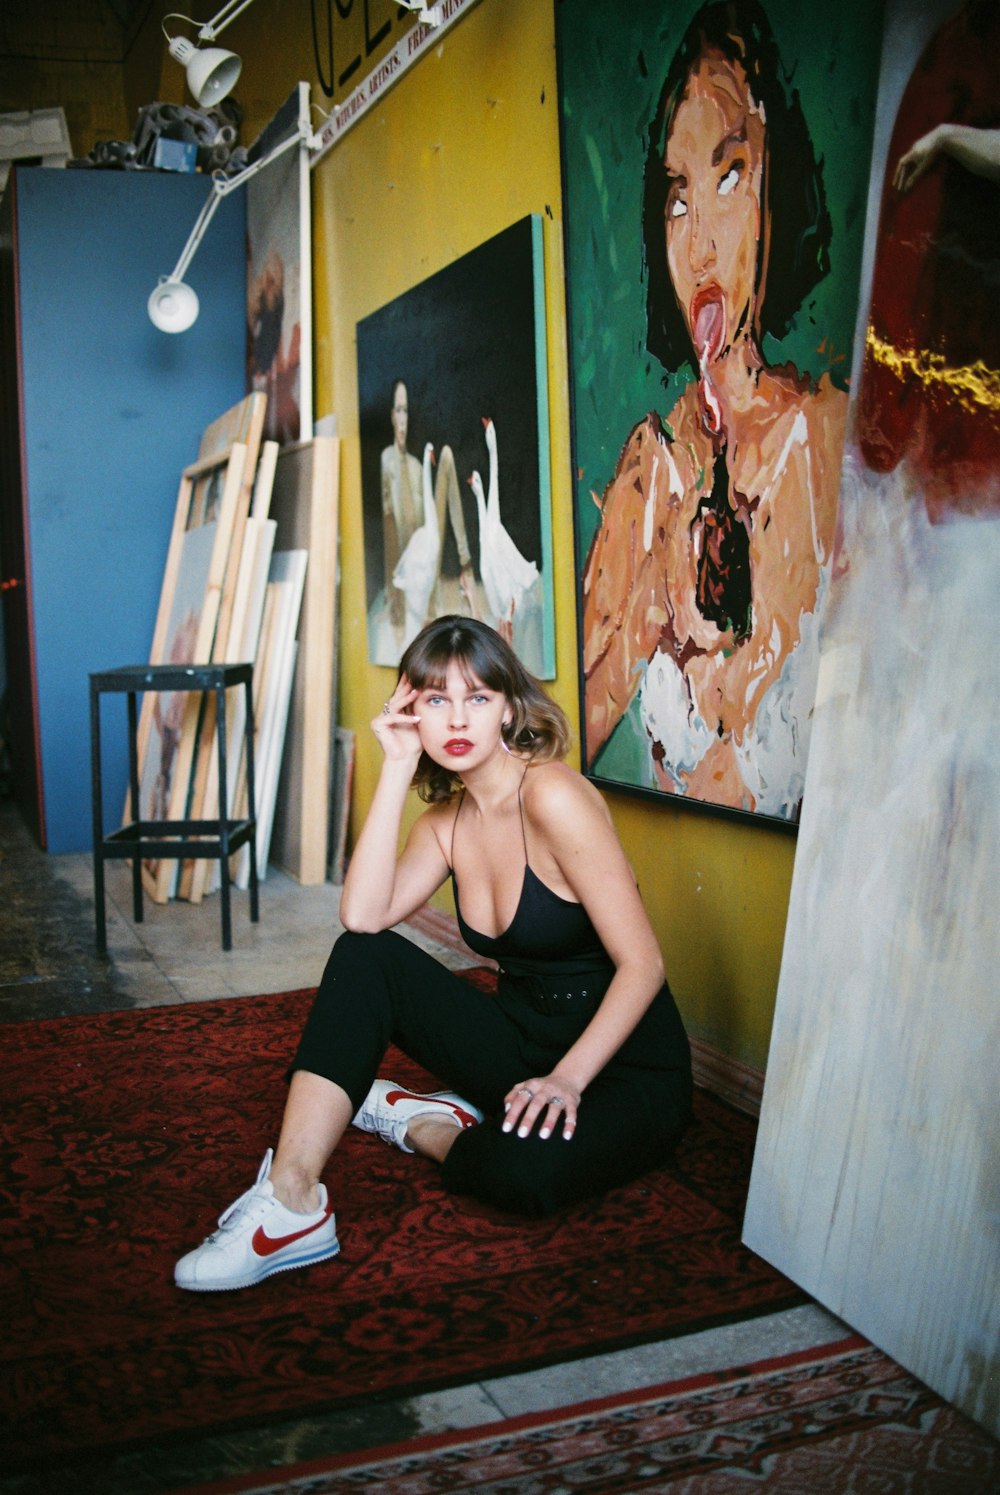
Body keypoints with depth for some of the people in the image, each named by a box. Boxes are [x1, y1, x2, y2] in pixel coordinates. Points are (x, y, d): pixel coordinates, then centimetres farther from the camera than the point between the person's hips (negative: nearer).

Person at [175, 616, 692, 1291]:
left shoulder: (552, 794, -19)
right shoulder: (448, 819, 3)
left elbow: (642, 964, -19)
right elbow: (363, 916, -15)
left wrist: (567, 1078, -29)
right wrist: (397, 769, -13)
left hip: (625, 1069, -6)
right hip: (524, 1044, 6)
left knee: (525, 1169, -37)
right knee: (366, 957, -13)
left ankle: (414, 1123, -2)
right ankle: (290, 1203, -18)